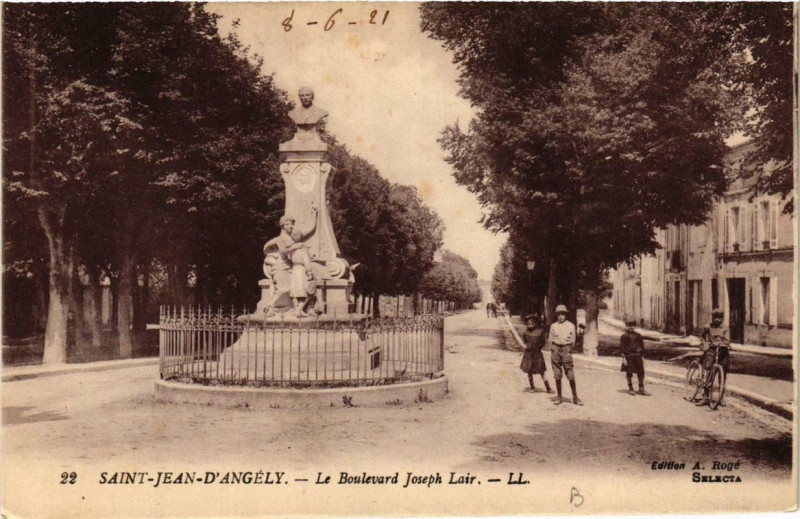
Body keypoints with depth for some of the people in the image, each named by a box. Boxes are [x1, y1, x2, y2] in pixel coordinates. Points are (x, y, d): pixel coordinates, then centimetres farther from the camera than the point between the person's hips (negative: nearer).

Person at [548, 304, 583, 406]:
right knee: (557, 376, 4)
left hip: (566, 350, -1)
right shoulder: (553, 326, 6)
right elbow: (550, 339, 11)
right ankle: (559, 397, 12)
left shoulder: (571, 326, 4)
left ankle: (575, 397, 2)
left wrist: (568, 351, 5)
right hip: (556, 350, 1)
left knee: (571, 375, -4)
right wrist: (554, 350, 4)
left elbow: (572, 341, 9)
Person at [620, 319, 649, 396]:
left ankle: (641, 389, 11)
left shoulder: (638, 335, 9)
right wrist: (624, 358, -11)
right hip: (629, 357, -3)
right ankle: (630, 389, 14)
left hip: (638, 356, 3)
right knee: (629, 373, 4)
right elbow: (622, 347, -5)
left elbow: (642, 346, 13)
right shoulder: (624, 336, -3)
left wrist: (642, 356, 8)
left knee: (641, 373, 3)